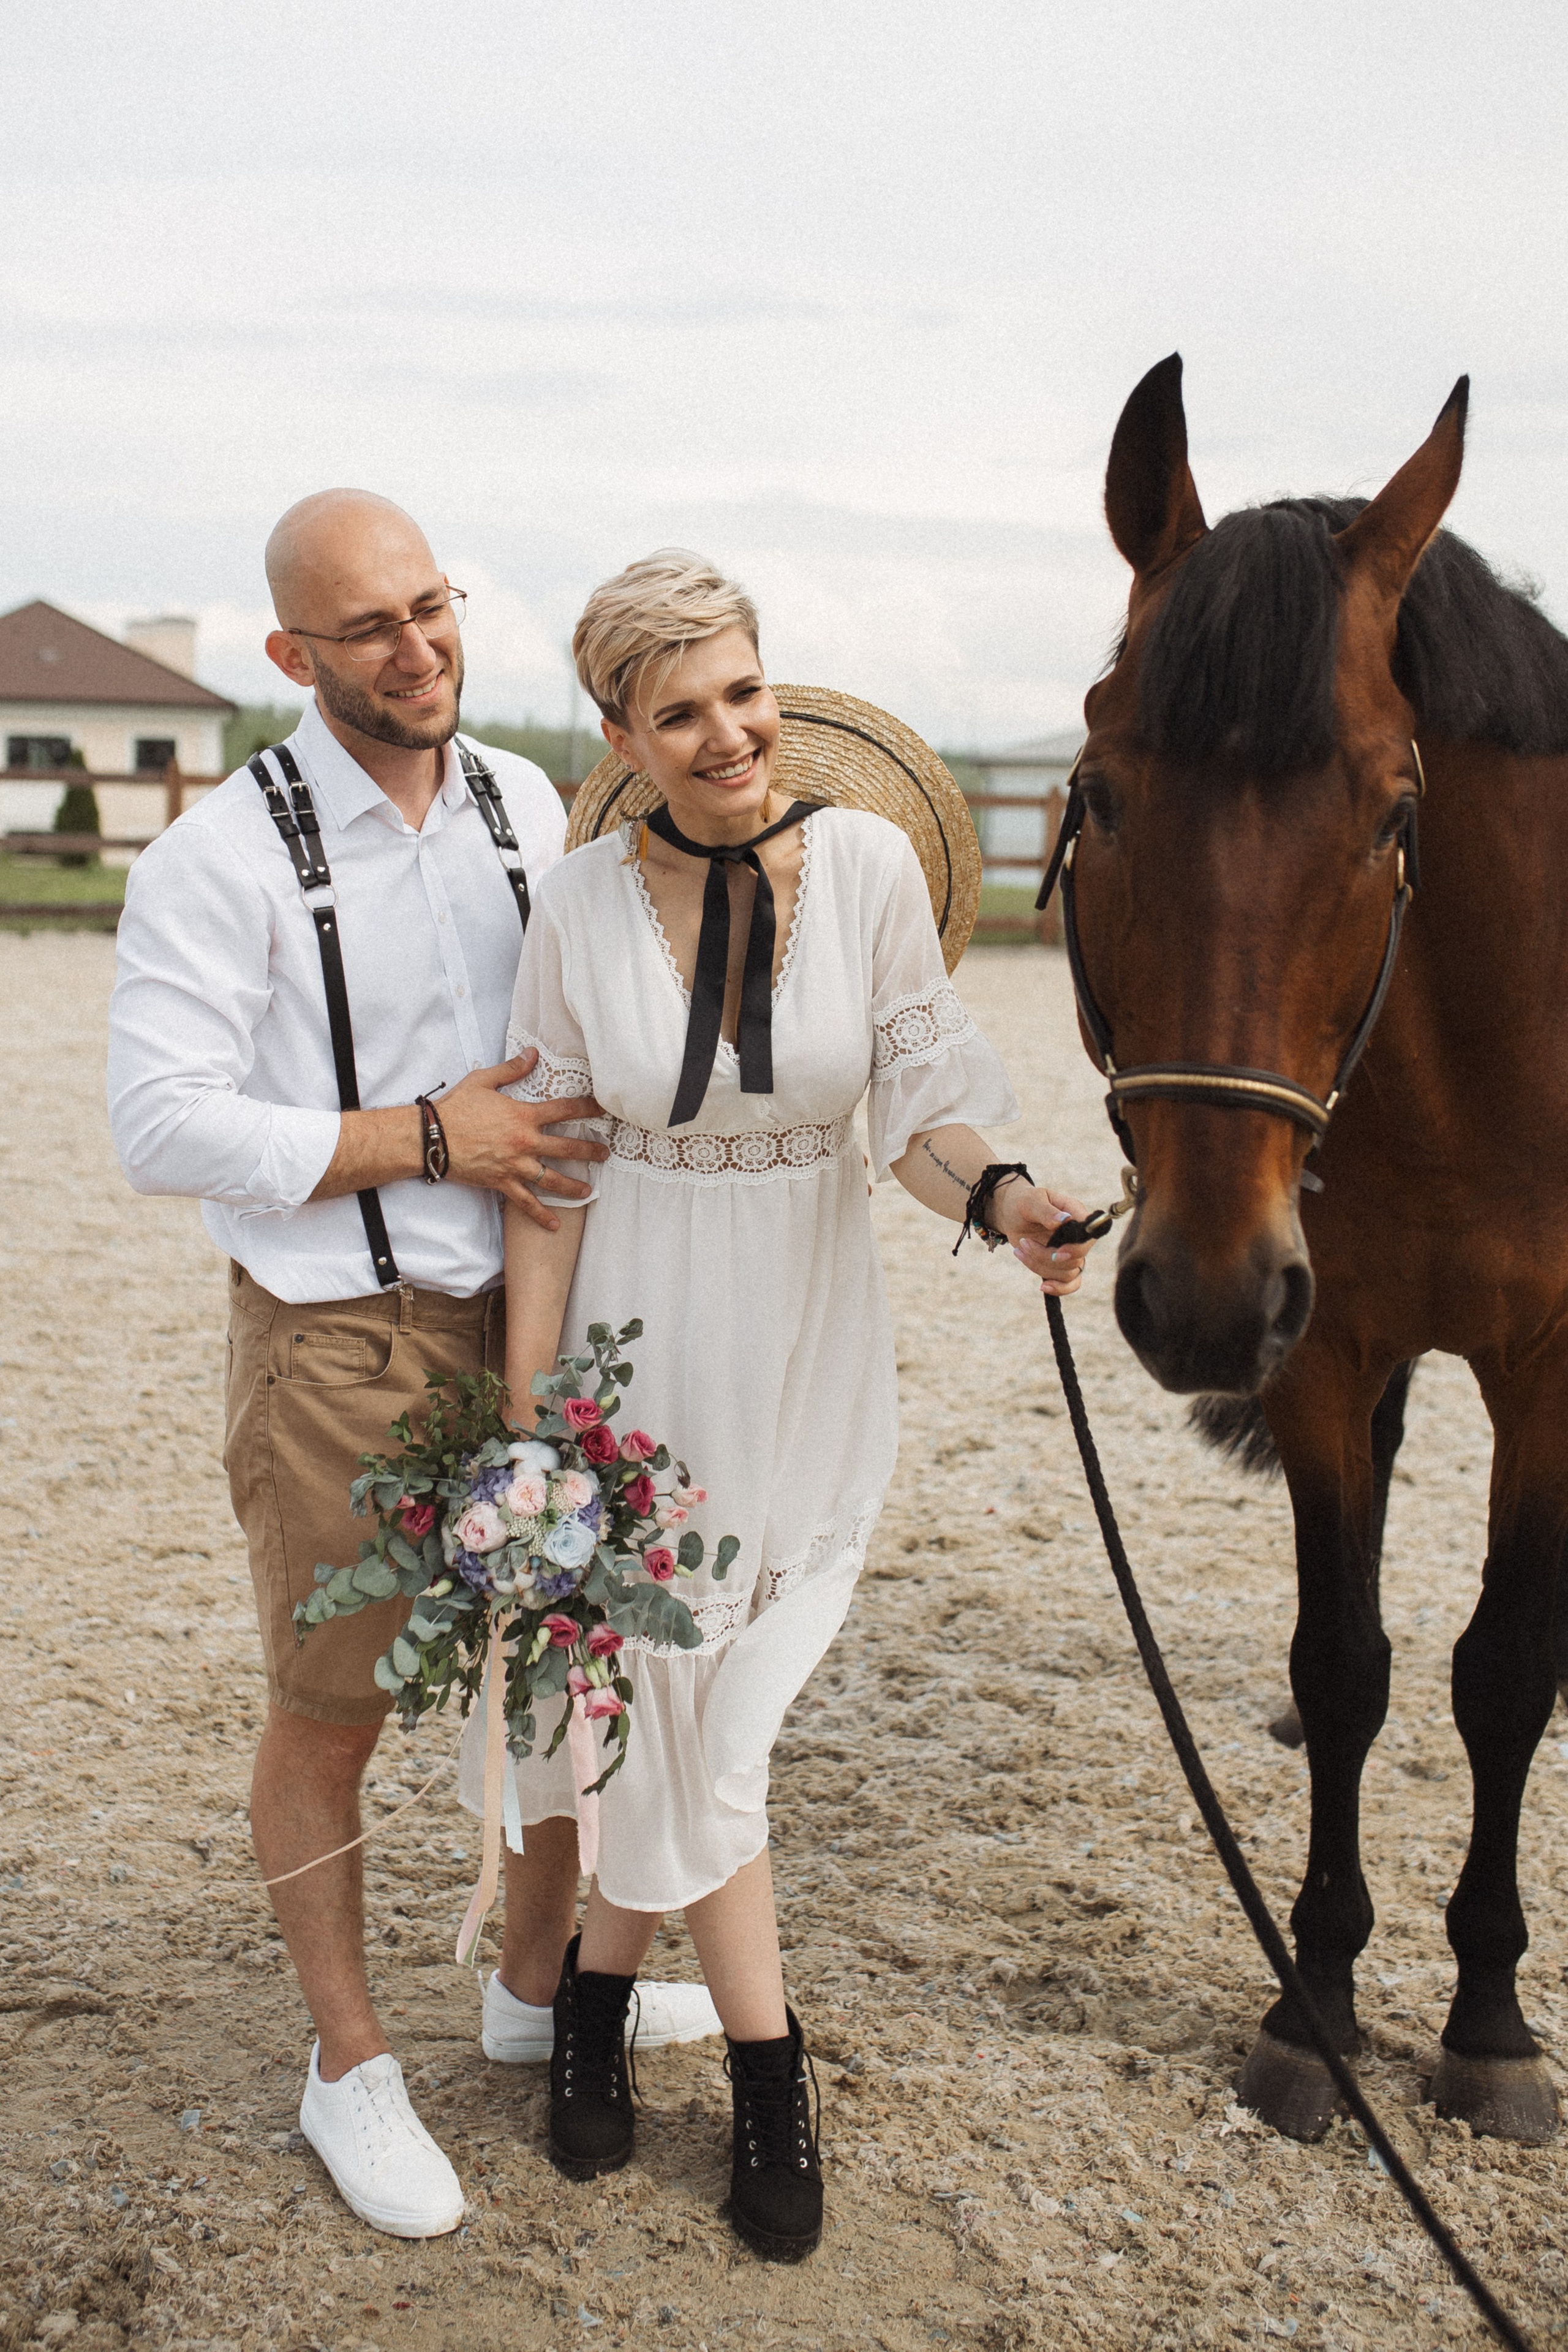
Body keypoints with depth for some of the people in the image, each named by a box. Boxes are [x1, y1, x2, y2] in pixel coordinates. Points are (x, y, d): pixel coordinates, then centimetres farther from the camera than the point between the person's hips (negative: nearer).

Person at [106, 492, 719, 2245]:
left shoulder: (524, 805, 4)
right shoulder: (223, 856, -14)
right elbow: (159, 1125, -19)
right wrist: (430, 1138, -20)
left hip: (528, 1310, 6)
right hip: (339, 1344, -6)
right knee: (328, 1716, 8)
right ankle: (350, 2067, 30)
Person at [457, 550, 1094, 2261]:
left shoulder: (869, 863, -8)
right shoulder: (581, 901, -8)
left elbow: (915, 1108, -5)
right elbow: (550, 1170, -4)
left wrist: (999, 1198, -28)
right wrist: (530, 1416, -5)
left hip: (806, 1331, 1)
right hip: (638, 1318, 0)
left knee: (687, 1690, 7)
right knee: (674, 1688, 5)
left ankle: (589, 1985, 33)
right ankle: (768, 2078, 24)